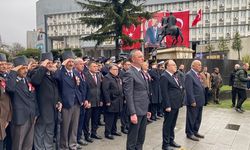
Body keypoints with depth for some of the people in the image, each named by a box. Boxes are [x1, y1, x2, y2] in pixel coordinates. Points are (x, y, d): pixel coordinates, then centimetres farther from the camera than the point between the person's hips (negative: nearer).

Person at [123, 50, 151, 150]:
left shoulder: (141, 72, 15)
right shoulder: (129, 73, -13)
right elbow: (128, 95, -18)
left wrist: (146, 110, 17)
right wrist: (133, 113, -22)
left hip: (143, 110, 9)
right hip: (136, 111, -9)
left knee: (141, 138, 18)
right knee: (133, 138, 3)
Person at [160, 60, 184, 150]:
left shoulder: (175, 76, 15)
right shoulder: (164, 76, -13)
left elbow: (180, 87, 20)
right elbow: (164, 93, -18)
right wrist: (167, 106, -20)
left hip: (176, 104, 9)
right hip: (170, 105, -9)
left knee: (172, 124, 19)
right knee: (167, 125, 2)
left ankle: (171, 141, 33)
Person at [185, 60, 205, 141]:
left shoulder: (197, 74, 12)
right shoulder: (189, 75, -16)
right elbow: (189, 90, -20)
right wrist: (192, 101, -20)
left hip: (200, 101, 9)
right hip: (194, 102, -9)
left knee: (198, 118, 18)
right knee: (191, 118, 5)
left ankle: (195, 131, 33)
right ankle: (189, 133, 20)